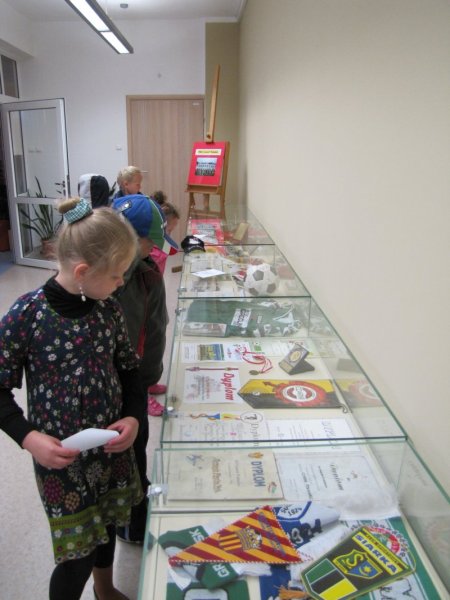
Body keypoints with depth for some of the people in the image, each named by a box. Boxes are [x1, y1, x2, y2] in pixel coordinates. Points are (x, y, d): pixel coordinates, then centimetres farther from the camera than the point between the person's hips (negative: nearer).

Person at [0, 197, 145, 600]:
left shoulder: (108, 308, -8)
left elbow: (129, 367, 4)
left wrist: (133, 417, -11)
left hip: (113, 447, 5)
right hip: (61, 457, -4)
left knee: (107, 523, 25)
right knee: (79, 552, 7)